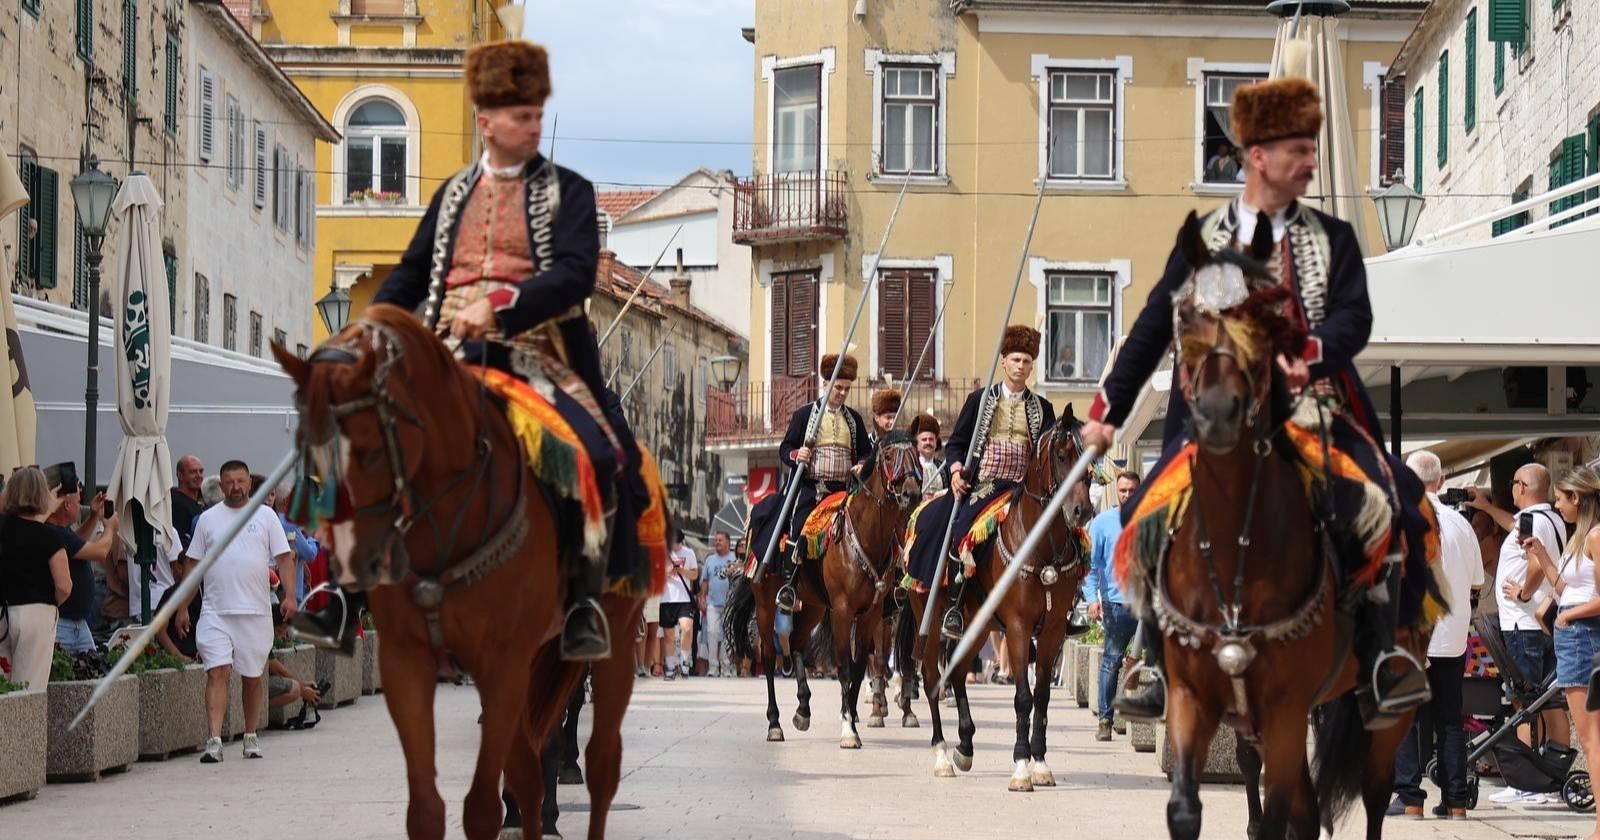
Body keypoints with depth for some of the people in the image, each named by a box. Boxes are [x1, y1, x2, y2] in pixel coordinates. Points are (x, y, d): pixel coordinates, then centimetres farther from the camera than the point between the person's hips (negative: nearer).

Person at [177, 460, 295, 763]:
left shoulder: (266, 516, 6)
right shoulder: (208, 519, 9)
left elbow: (284, 558, 3)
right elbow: (193, 565, 11)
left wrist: (289, 596, -11)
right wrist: (182, 608, 8)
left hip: (256, 611, 0)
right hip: (215, 611, 0)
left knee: (252, 677, 8)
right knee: (217, 672, -12)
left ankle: (251, 737, 22)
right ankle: (214, 740, -18)